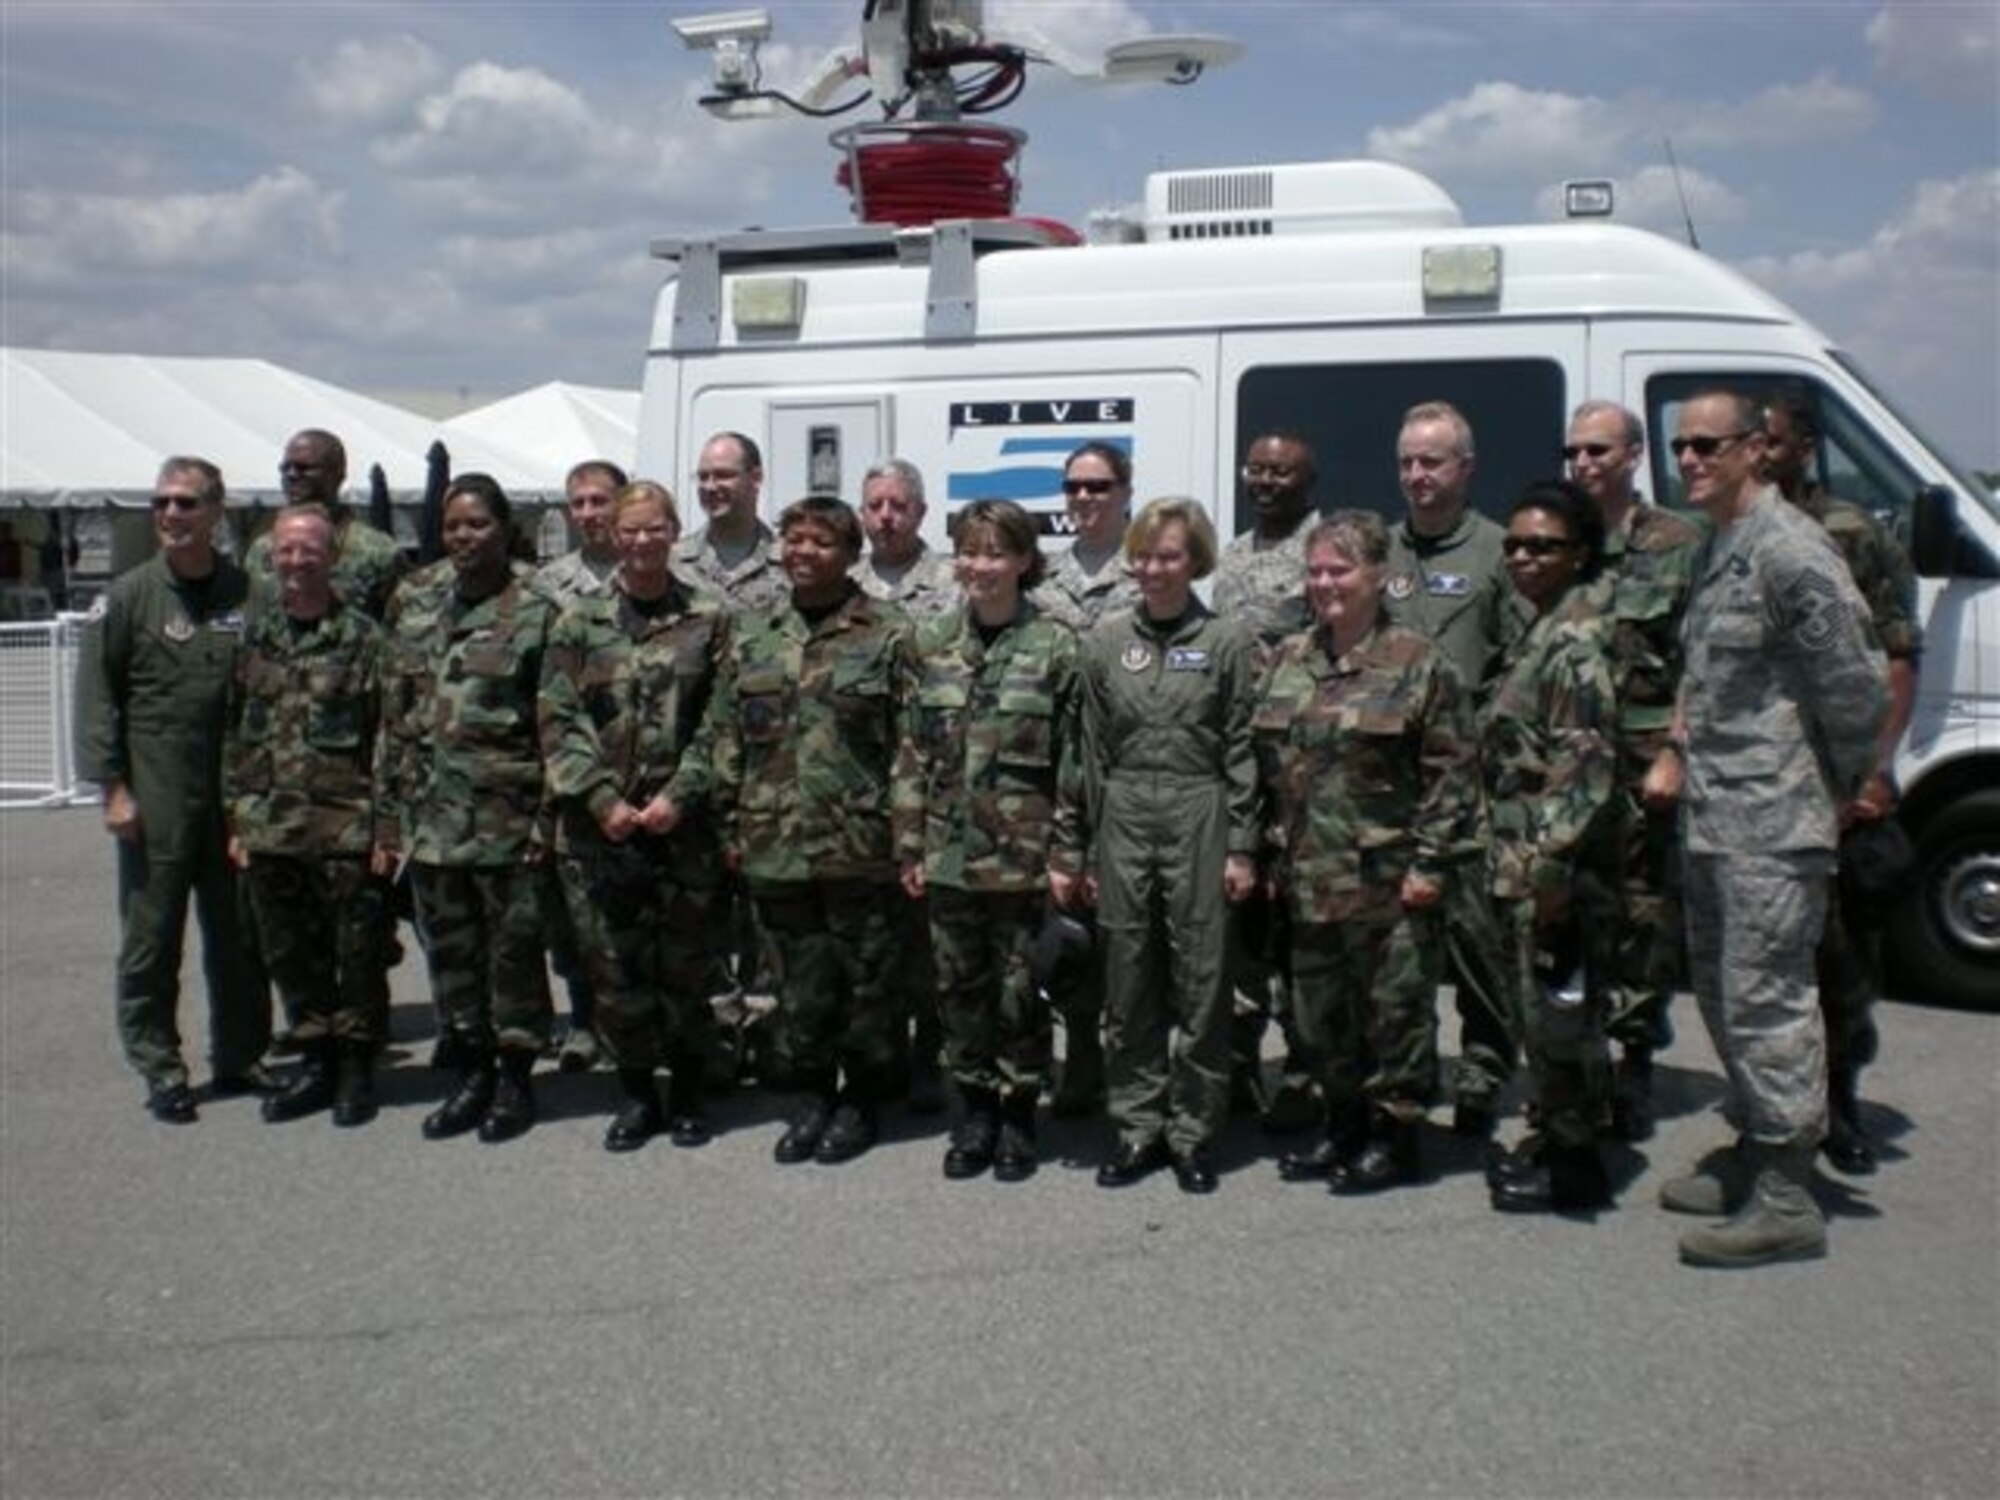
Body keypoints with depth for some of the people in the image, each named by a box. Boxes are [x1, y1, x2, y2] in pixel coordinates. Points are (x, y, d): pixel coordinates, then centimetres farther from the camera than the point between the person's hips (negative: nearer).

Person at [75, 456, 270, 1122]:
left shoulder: (248, 593, 5)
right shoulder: (127, 597, -1)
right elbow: (95, 697, -1)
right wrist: (112, 786, -8)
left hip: (235, 796, 2)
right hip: (155, 800, -2)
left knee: (238, 936, 11)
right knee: (151, 942, 3)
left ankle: (239, 1056, 24)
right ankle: (160, 1071, 14)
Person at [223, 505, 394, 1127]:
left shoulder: (363, 638, -4)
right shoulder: (254, 638, 10)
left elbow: (388, 740, -6)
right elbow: (235, 732, 14)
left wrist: (385, 828, -11)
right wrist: (236, 819, 9)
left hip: (345, 830, -5)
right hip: (270, 833, 5)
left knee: (358, 957, 3)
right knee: (291, 958, 12)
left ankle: (357, 1069, 17)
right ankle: (316, 1063, 25)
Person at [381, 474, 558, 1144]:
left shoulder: (536, 613, -5)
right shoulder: (415, 610, 10)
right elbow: (396, 716, 14)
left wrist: (547, 816, -12)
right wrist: (395, 806, 9)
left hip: (506, 816, -5)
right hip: (432, 816, 5)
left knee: (513, 948, 4)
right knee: (449, 950, 12)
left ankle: (515, 1080, 16)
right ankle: (471, 1075, 25)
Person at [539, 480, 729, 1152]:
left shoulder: (708, 619, 3)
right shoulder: (579, 621, 5)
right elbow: (559, 720, 0)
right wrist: (603, 800, -9)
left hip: (683, 826, -1)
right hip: (597, 826, 1)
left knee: (684, 965, 6)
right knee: (613, 968, 6)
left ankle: (687, 1092, 22)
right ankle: (636, 1092, 20)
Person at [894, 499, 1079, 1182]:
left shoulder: (1055, 646, -5)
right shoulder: (931, 643, 5)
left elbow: (1072, 759, -5)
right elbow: (912, 753, 7)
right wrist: (909, 845, 4)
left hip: (1023, 854, -3)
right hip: (948, 853, 4)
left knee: (1019, 990, 6)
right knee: (959, 987, 12)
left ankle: (1019, 1114, 22)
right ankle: (975, 1110, 26)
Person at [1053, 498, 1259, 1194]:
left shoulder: (1225, 641, 0)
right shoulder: (1106, 639, 5)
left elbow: (1242, 751, -1)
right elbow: (1089, 749, 6)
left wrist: (1242, 847, -6)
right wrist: (1072, 849, 5)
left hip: (1199, 817, -2)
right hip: (1123, 817, 2)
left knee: (1201, 979, 3)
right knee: (1128, 980, 8)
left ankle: (1195, 1131, 15)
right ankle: (1139, 1126, 19)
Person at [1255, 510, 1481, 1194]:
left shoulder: (1418, 663, -7)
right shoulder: (1288, 662, 10)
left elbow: (1452, 771, -9)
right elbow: (1265, 767, 14)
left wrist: (1430, 862, -13)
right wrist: (1271, 857, 11)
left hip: (1388, 876, -6)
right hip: (1309, 878, 6)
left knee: (1394, 1004, 4)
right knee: (1323, 1010, 14)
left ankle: (1393, 1134, 17)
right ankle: (1344, 1125, 29)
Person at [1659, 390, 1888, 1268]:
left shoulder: (1787, 552, -15)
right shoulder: (1712, 551, 15)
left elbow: (1856, 682, -17)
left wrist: (1846, 779, -7)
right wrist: (1688, 728, 12)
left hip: (1773, 824, -10)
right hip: (1711, 818, 10)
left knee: (1764, 998, -8)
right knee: (1720, 991, 17)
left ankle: (1787, 1199, 0)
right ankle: (1753, 1153, 31)